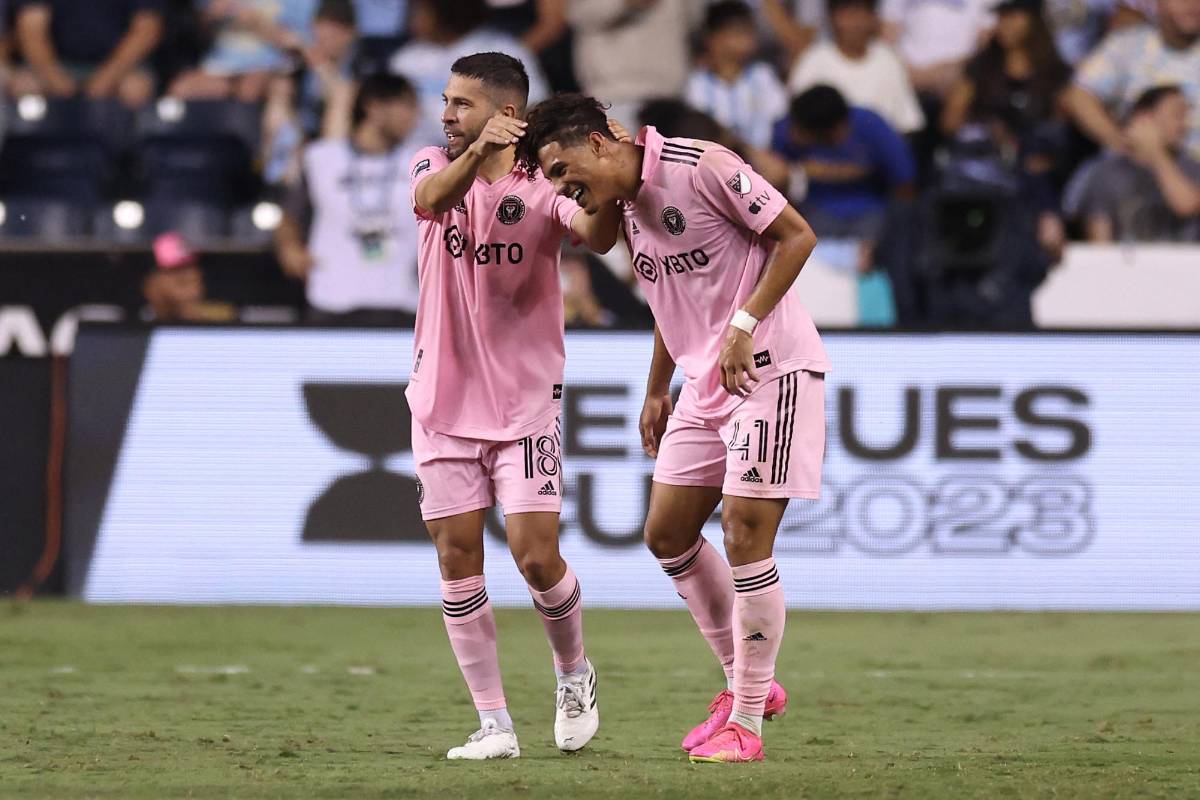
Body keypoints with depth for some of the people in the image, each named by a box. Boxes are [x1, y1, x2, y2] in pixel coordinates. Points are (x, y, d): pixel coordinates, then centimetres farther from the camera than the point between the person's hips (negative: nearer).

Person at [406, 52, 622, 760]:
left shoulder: (543, 186, -5)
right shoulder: (436, 165, 1)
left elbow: (597, 235, -23)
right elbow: (429, 199, -23)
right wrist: (477, 153, -42)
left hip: (525, 402, -2)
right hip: (444, 402, 3)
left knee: (536, 556, -8)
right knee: (457, 559, -1)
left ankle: (575, 672, 21)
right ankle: (495, 724, 5)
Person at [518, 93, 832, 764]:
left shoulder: (704, 168, -17)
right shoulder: (626, 208, 9)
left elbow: (797, 235, -15)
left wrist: (745, 324, -20)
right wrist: (657, 391, 22)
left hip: (772, 371, -9)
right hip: (706, 382, 9)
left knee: (746, 538, -11)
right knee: (668, 534, 9)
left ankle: (746, 723, -2)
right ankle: (748, 683, 22)